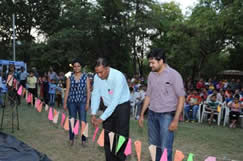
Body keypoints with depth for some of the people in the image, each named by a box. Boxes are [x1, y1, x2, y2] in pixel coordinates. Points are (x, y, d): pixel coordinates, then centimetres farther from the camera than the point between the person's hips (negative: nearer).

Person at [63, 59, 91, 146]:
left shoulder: (85, 77, 2)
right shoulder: (70, 78, 7)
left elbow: (88, 90, 0)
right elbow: (67, 90, 8)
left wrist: (87, 102, -6)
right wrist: (65, 103, 5)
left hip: (82, 101, -2)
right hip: (72, 101, 2)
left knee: (83, 121, -4)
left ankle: (83, 139, 10)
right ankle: (71, 139, 23)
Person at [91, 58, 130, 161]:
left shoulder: (118, 76, -27)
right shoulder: (97, 77, -8)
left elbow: (115, 101, -29)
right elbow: (95, 95, -3)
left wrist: (102, 118, -28)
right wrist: (93, 114, -14)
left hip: (122, 106, -5)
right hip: (108, 107, 6)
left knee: (120, 137, -5)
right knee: (107, 137, 8)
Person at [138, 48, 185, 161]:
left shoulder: (174, 75, -9)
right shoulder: (151, 75, 7)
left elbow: (181, 98, -9)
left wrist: (176, 120, -14)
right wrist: (142, 115, 14)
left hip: (167, 115, -5)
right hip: (152, 114, 6)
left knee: (165, 148, -5)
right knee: (153, 145, 13)